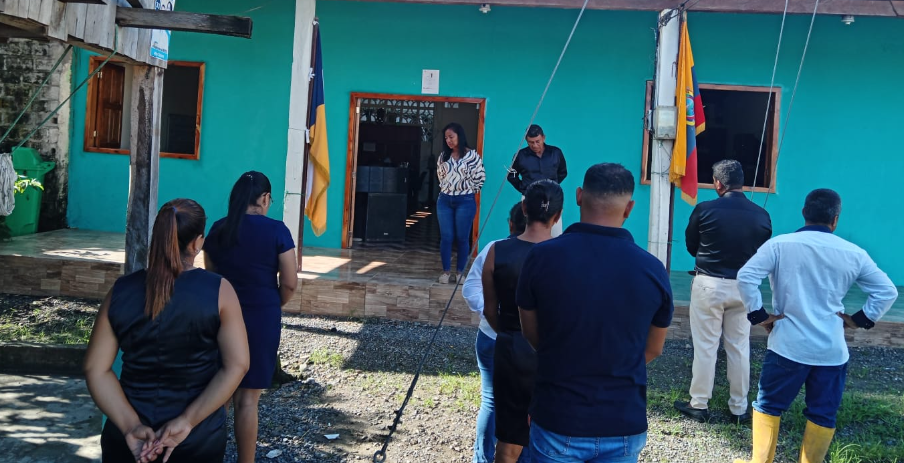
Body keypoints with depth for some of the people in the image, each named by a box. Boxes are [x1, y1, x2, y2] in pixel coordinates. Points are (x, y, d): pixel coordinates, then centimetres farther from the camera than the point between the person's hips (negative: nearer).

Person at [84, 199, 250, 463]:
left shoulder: (121, 291, -4)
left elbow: (96, 369, -7)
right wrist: (188, 421, -16)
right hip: (199, 441, -1)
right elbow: (236, 365, -18)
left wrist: (130, 426, -11)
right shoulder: (218, 290, -12)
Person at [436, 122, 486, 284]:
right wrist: (446, 189, 14)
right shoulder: (443, 156, 7)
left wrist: (469, 191, 3)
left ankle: (460, 272, 11)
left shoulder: (471, 155, -8)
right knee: (446, 237, 4)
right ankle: (446, 272, 11)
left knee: (462, 238, 3)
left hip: (465, 202, -4)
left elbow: (480, 177, -5)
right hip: (445, 201, 4)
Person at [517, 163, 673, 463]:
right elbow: (652, 350, 7)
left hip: (557, 421, -1)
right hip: (624, 426, 2)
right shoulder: (653, 269, -9)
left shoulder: (542, 257, -14)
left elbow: (532, 336, 2)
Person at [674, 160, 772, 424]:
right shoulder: (761, 215, -3)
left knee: (705, 346, 6)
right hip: (743, 287, 3)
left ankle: (699, 405, 13)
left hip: (709, 284, -3)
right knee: (739, 348, 12)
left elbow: (691, 246, 2)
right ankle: (739, 409, 20)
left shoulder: (705, 210, -12)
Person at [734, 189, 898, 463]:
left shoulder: (779, 245, -5)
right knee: (823, 415, 13)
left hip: (788, 346, -2)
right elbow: (887, 291, 7)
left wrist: (757, 314, -5)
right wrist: (861, 320, 10)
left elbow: (746, 277, -14)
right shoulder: (853, 253, 3)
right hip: (832, 350, 2)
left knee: (768, 406, 12)